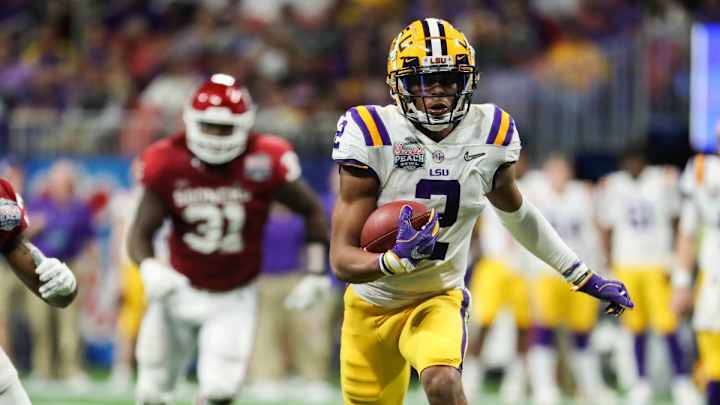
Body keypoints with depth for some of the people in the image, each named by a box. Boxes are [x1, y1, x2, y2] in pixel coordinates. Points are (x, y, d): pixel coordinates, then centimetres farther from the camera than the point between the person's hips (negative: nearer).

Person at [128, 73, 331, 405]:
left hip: (234, 300, -1)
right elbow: (140, 233, -11)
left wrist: (316, 272, -8)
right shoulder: (169, 164, -15)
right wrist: (149, 267, -32)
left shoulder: (263, 163, -17)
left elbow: (312, 212, -2)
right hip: (181, 291, 1)